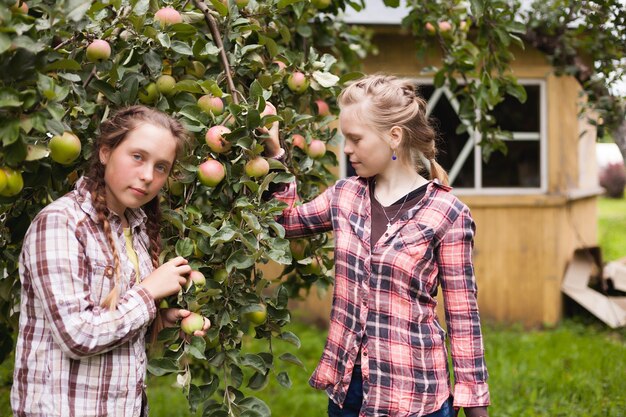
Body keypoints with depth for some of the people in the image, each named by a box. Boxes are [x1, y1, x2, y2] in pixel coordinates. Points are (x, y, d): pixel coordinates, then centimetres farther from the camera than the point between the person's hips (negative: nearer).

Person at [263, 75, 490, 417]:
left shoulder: (446, 214, -11)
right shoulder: (345, 195, 4)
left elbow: (462, 314, -7)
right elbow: (285, 221, 21)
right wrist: (274, 155, 9)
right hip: (346, 383, 5)